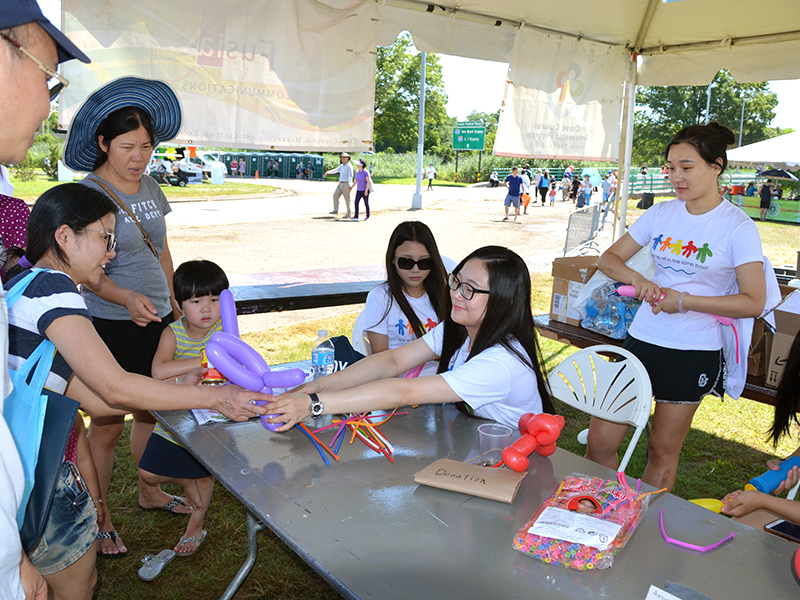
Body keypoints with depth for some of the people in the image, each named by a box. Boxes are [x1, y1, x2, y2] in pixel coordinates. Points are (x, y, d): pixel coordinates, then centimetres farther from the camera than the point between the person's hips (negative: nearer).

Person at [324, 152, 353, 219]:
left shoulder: (349, 166, -13)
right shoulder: (342, 166, 15)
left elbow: (350, 177, -20)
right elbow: (335, 170, 7)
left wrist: (349, 186, -28)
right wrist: (328, 172, -6)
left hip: (346, 184, -8)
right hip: (341, 184, 8)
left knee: (347, 199, -3)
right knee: (335, 195, -4)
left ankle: (348, 214, 5)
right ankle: (336, 211, -3)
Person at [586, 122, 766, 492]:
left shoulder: (737, 227, -7)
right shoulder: (661, 214, 6)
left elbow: (754, 302, -11)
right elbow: (609, 259, 10)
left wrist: (683, 301, -16)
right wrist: (638, 281, -10)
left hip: (693, 353, -4)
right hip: (641, 340, 4)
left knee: (663, 451, 9)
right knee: (600, 441, 3)